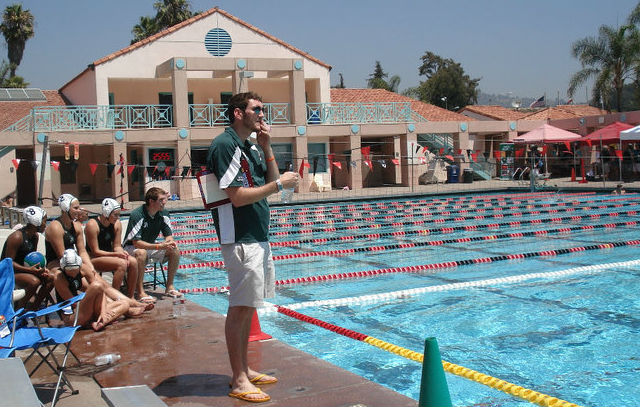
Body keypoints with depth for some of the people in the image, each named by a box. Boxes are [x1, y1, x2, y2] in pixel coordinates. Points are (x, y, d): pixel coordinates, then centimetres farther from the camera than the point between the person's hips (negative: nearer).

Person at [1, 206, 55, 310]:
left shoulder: (35, 236, 6)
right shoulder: (17, 237, -21)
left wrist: (40, 268, -8)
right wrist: (29, 269, -30)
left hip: (25, 268, 9)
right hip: (10, 272, -9)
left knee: (51, 277, -8)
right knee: (35, 281, -32)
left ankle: (33, 307, 3)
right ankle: (20, 309, -12)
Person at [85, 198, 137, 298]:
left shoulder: (117, 224, 4)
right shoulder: (92, 225, -16)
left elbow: (117, 246, 7)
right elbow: (95, 251, -16)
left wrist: (122, 253, -17)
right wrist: (115, 254, -25)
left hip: (110, 255, 7)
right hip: (94, 259, -7)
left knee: (133, 262, -20)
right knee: (122, 264, -31)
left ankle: (131, 297, -11)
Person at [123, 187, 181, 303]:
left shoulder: (163, 213, -4)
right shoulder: (136, 215, -25)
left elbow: (168, 235, 1)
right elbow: (136, 242, -29)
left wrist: (170, 242, -26)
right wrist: (159, 246, -39)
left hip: (151, 247, 7)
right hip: (131, 249, -6)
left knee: (175, 251, -13)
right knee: (141, 252, -39)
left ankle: (169, 287, -4)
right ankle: (140, 292, -33)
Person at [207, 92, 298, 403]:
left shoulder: (250, 147, 16)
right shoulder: (225, 145, -14)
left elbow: (271, 180, 15)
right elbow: (238, 197, -20)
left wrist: (266, 147, 5)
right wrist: (279, 184, -14)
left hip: (257, 237, 10)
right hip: (240, 240, -10)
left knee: (248, 306, 14)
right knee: (240, 308, -4)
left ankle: (245, 370, 24)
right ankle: (239, 381, 3)